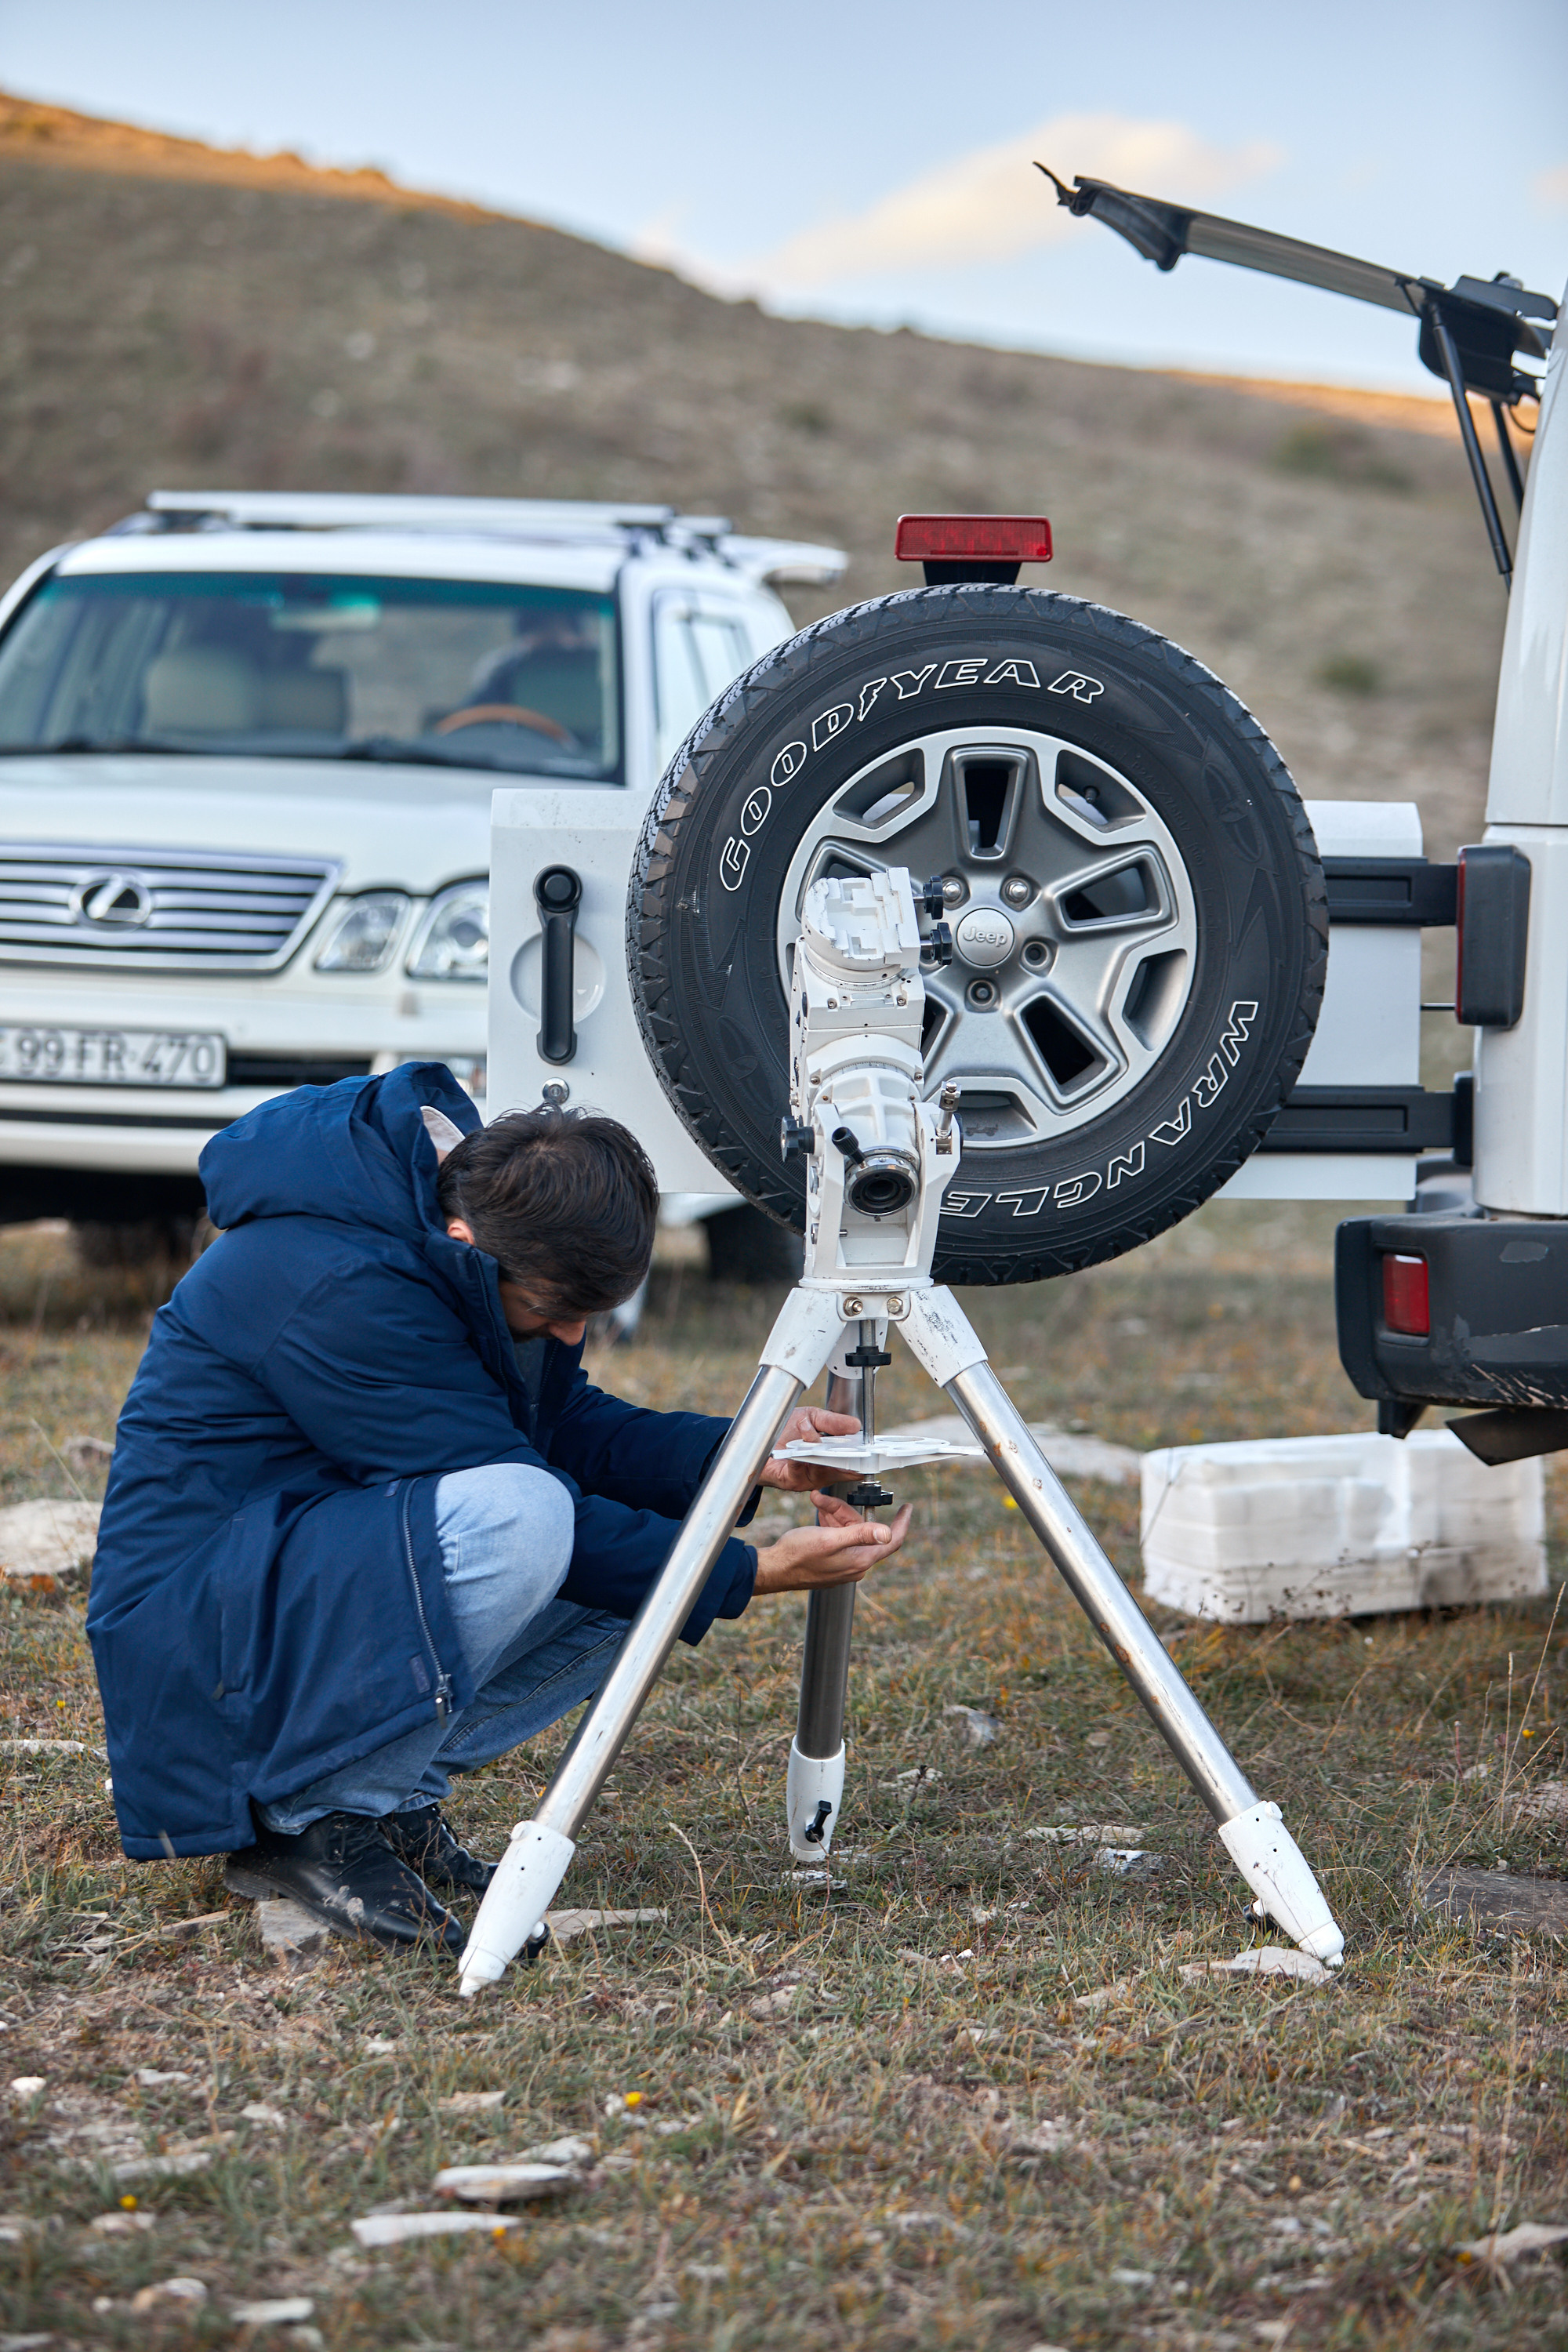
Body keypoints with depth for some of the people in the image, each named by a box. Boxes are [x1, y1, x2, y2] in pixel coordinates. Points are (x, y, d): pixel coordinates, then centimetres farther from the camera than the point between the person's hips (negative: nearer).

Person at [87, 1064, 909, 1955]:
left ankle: (395, 1795, 3)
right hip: (198, 1621, -10)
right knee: (517, 1520, -34)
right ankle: (309, 1816, -15)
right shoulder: (339, 1287, -29)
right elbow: (521, 1493, -26)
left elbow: (565, 1424, 6)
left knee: (653, 1536, -3)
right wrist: (753, 1573, -23)